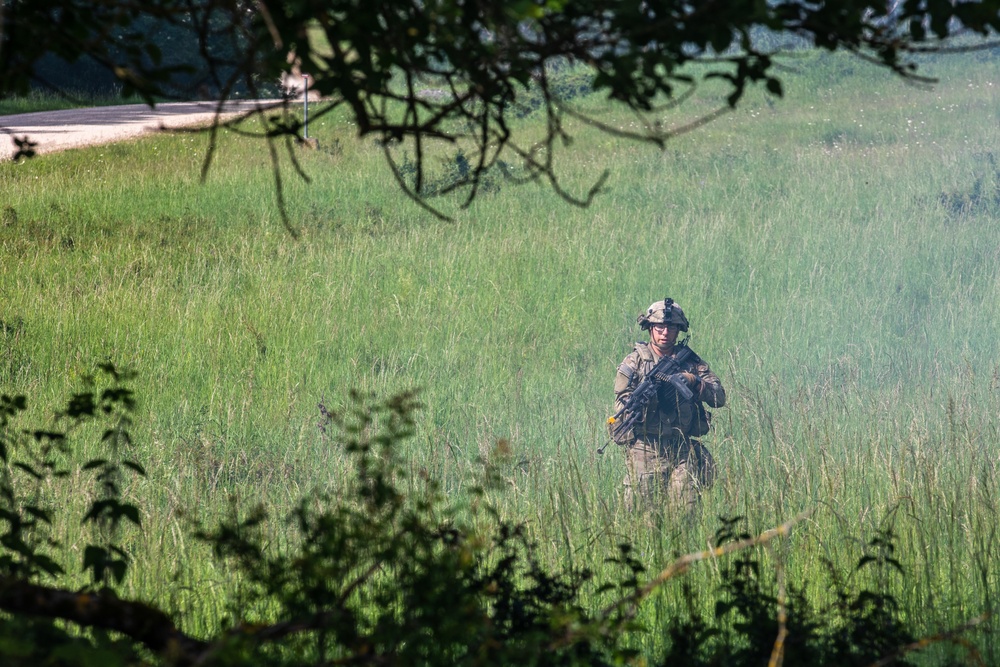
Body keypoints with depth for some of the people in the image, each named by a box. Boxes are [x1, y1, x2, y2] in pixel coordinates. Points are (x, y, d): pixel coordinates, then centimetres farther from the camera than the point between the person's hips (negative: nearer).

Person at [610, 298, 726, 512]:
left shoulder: (690, 361, 11)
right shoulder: (635, 362, 4)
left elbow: (719, 398, 4)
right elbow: (621, 406, -3)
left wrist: (694, 381, -11)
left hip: (682, 451, 2)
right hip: (645, 451, -2)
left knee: (686, 509, -8)